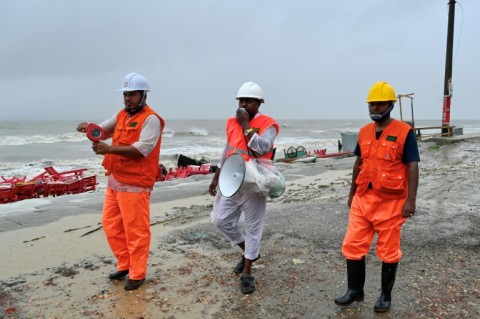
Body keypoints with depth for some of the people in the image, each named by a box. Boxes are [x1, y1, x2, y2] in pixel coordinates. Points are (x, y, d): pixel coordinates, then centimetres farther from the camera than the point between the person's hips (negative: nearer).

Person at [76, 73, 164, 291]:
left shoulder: (151, 119, -12)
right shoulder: (121, 115, 15)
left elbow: (142, 149, -23)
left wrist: (109, 149, -30)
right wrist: (89, 127, -8)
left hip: (134, 184, -9)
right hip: (114, 181, 9)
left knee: (135, 230, 0)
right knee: (111, 225, 16)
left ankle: (137, 274, 14)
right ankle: (125, 264, 31)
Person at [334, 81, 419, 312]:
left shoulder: (404, 132, -8)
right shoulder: (364, 132, 9)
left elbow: (412, 167, -10)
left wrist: (410, 199, -17)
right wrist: (352, 193, 17)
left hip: (390, 202, -5)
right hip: (363, 199, 5)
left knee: (388, 252, 9)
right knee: (352, 247, 8)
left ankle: (385, 296, 27)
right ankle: (355, 291, 25)